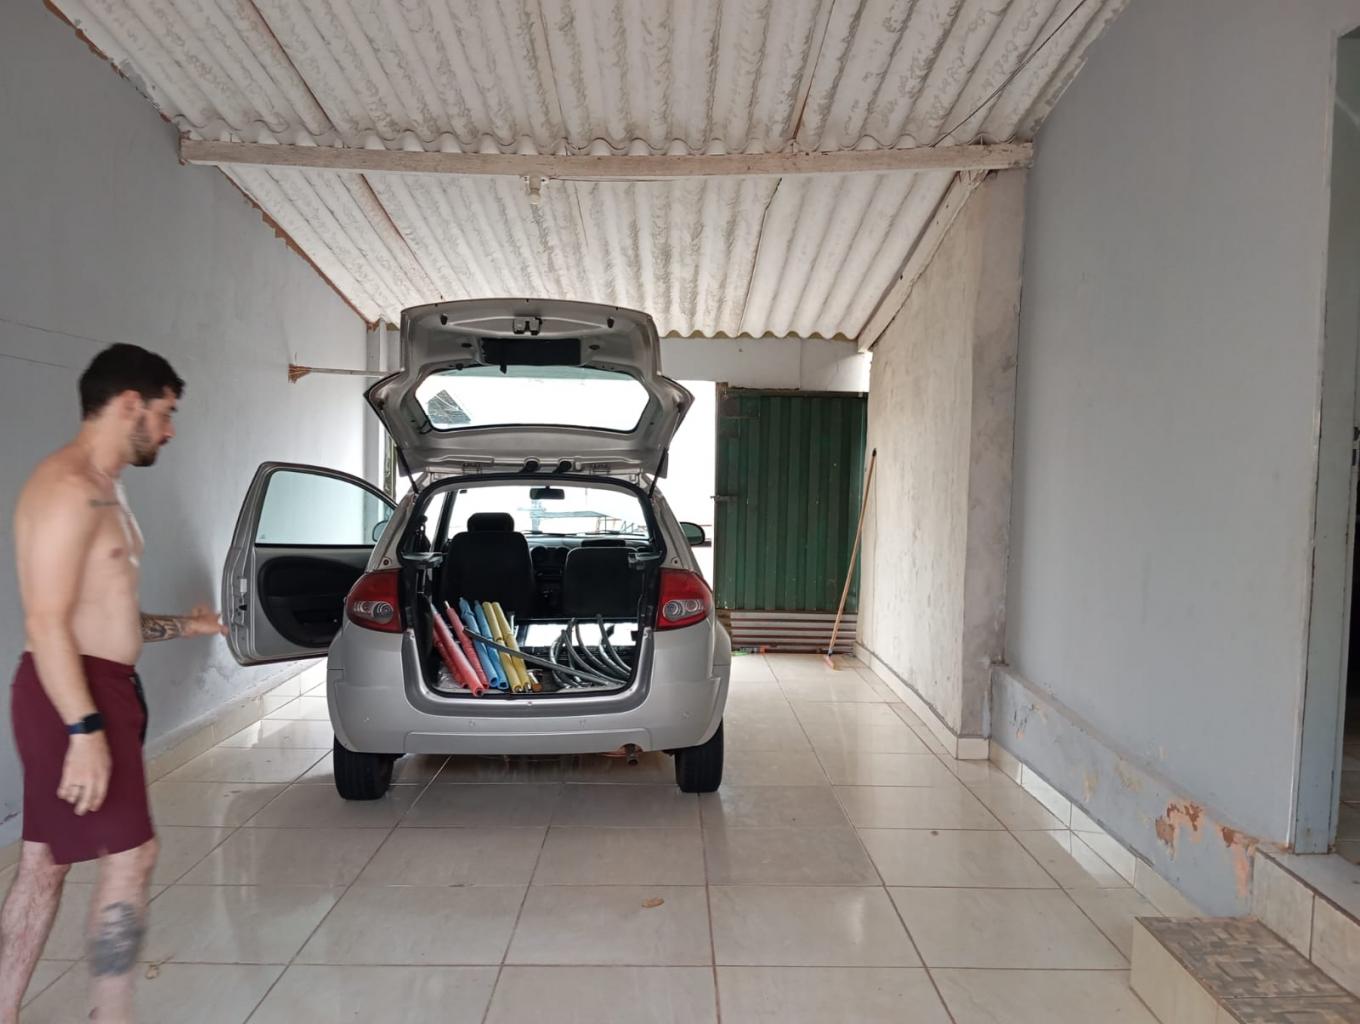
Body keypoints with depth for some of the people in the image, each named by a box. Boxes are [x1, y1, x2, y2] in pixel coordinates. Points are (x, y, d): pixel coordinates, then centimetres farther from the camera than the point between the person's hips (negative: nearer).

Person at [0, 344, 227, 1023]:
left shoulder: (102, 490, 16)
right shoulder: (70, 486, -16)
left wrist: (182, 627, 23)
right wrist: (85, 729, -25)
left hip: (98, 690, 10)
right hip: (72, 698, -10)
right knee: (130, 858, -4)